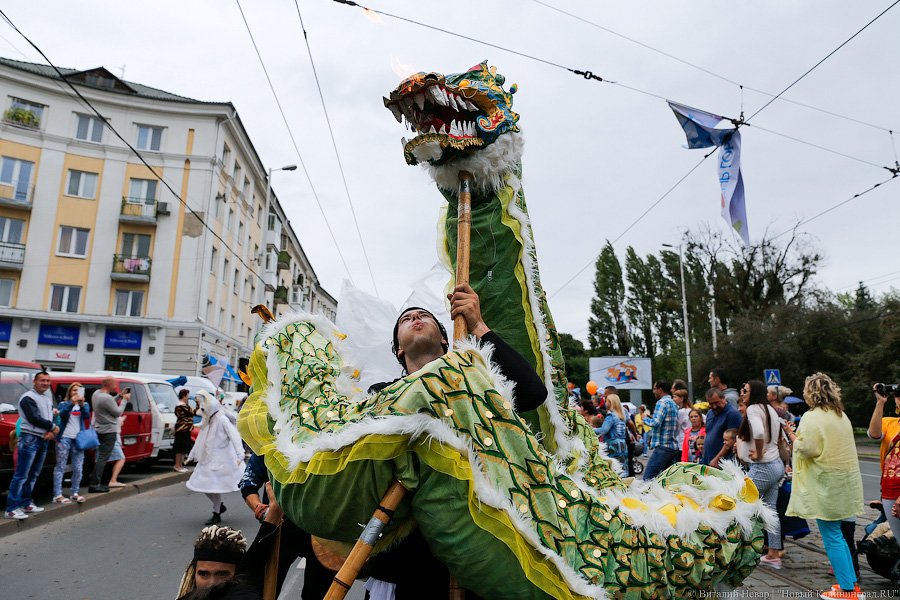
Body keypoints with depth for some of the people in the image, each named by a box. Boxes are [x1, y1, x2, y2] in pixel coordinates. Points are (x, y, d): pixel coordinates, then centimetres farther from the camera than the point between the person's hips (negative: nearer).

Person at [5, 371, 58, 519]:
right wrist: (53, 427, -8)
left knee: (33, 475, 13)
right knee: (21, 475, -8)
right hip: (30, 439, -8)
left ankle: (26, 503, 21)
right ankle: (11, 509, -5)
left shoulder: (48, 398, 16)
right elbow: (33, 418, -18)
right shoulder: (28, 398, -9)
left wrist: (51, 432, -6)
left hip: (43, 440, 8)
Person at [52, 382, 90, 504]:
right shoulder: (63, 404, 6)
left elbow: (87, 416, -8)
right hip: (64, 438, -3)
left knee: (78, 469, 4)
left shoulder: (84, 405, 12)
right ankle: (57, 495, 0)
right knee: (60, 467, -3)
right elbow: (62, 413, -15)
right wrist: (72, 402, -31)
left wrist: (82, 404, -25)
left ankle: (75, 493, 15)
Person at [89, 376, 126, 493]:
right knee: (103, 458, -6)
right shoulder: (107, 398, -24)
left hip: (99, 430, 10)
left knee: (100, 457, 17)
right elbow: (118, 412, -14)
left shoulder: (96, 393, 6)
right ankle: (94, 484, -6)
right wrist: (124, 400, -3)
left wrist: (119, 396, 9)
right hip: (109, 431, -10)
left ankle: (95, 483, 20)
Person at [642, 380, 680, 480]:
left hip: (663, 446, -10)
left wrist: (645, 418, -2)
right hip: (675, 447, 10)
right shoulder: (673, 403, 19)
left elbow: (656, 423, -20)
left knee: (648, 477, -10)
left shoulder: (662, 402, -10)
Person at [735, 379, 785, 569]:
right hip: (777, 465, 9)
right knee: (770, 510, 13)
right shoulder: (769, 409, 12)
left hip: (762, 467, -9)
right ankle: (774, 555, 18)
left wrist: (759, 453, -19)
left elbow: (758, 432, -32)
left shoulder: (753, 408, -16)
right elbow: (778, 431, 18)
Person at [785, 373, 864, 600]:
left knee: (832, 538, 0)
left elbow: (806, 449, -19)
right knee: (837, 535, 18)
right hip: (844, 481, 9)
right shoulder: (841, 415, 11)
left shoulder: (812, 417, -16)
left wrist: (791, 433, -5)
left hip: (827, 484, -9)